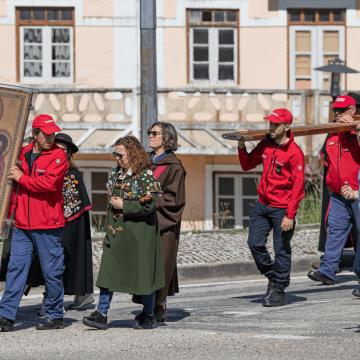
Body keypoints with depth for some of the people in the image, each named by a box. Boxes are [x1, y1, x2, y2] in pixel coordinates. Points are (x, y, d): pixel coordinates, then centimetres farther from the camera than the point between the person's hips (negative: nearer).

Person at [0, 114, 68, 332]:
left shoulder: (58, 155, -6)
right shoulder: (24, 154, 13)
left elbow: (49, 183, -20)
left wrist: (21, 178, -10)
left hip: (48, 225, -5)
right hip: (22, 224, 5)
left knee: (52, 271, 2)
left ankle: (55, 317, 13)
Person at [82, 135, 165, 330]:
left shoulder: (145, 176, -11)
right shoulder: (116, 174, 13)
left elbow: (149, 205, -18)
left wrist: (123, 206, -16)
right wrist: (108, 228, 15)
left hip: (139, 233, -7)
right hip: (116, 232, 7)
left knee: (143, 273, 2)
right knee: (108, 270, -2)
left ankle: (149, 316, 15)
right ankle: (101, 314, -3)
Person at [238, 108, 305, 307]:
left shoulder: (294, 152, -14)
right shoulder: (265, 145, 6)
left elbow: (298, 185, -15)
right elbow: (247, 165, 18)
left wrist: (290, 215, -19)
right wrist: (242, 147, -2)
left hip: (282, 209, -7)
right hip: (262, 205, 7)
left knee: (281, 250, -1)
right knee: (255, 243, 3)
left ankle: (279, 292, 8)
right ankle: (272, 277, 24)